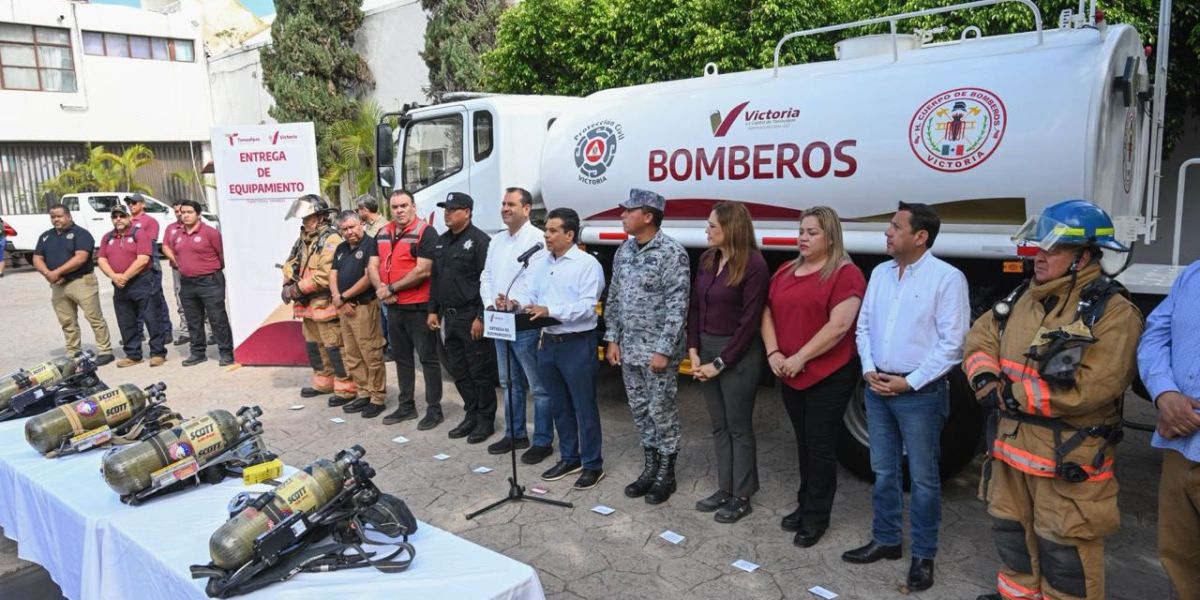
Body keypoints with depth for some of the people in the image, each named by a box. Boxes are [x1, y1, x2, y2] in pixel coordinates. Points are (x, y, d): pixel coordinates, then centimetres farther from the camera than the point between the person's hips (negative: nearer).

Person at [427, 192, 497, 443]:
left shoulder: (479, 241, -11)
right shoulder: (442, 241, 15)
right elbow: (435, 278, 19)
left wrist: (481, 317, -20)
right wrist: (433, 310, 14)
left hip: (472, 316, -8)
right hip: (449, 316, 8)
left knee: (480, 371, 1)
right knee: (458, 371, 14)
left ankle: (486, 420, 12)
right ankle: (471, 415, 26)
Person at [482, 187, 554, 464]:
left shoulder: (537, 240, -11)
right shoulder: (497, 240, 15)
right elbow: (486, 276, 13)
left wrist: (515, 302, -29)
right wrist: (490, 303, -4)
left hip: (526, 325, -8)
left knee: (538, 386, 0)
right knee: (509, 383, 18)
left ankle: (543, 441, 9)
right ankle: (515, 434, 31)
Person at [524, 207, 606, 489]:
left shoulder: (587, 263, -10)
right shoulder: (541, 264, 11)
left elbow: (587, 306, -18)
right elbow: (533, 298, 13)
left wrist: (550, 311, -27)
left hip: (577, 343, -7)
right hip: (548, 342, 7)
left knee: (584, 407, 3)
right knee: (559, 406, 16)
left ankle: (592, 464, 15)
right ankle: (569, 458, 30)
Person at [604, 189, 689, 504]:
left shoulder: (672, 252, -14)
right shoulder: (624, 251, 8)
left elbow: (677, 306, -17)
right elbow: (614, 298, 14)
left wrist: (664, 349, -20)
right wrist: (613, 339, 8)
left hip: (658, 350, -7)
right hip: (629, 349, 7)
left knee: (662, 412, 4)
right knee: (640, 411, 15)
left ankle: (666, 474, 19)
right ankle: (650, 467, 30)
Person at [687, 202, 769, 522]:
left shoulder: (754, 265, -15)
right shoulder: (707, 259, 6)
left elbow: (749, 322, -16)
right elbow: (695, 306, 9)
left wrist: (720, 363, -14)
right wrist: (693, 351, 0)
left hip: (738, 354, -7)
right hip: (706, 349, 7)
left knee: (738, 426, 6)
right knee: (719, 425, 15)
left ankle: (742, 497, 20)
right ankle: (725, 488, 28)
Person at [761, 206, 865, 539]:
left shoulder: (845, 274, -11)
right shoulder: (786, 271, 12)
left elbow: (839, 325, -20)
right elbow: (768, 313, 10)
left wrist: (800, 358, -18)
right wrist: (774, 353, -5)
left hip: (829, 375, -6)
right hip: (789, 375, 7)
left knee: (821, 446, 3)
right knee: (803, 443, 18)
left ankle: (816, 516, 17)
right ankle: (805, 505, 32)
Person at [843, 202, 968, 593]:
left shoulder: (947, 278, -11)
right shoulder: (880, 273, 9)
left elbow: (952, 343, -14)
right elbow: (864, 326, 12)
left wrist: (910, 382, -15)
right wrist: (869, 369, -2)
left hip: (920, 393, -6)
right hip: (877, 388, 6)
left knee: (923, 477, 6)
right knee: (883, 472, 16)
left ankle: (924, 555, 21)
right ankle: (885, 540, 32)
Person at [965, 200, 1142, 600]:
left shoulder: (1113, 313, -17)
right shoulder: (1022, 298, 9)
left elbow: (1090, 389, -25)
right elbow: (981, 338, 12)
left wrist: (1010, 395, -19)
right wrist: (985, 379, -10)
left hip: (1069, 460, -8)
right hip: (1013, 446, 8)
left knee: (1063, 552, 4)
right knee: (1011, 535, 23)